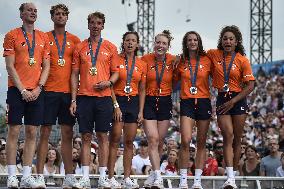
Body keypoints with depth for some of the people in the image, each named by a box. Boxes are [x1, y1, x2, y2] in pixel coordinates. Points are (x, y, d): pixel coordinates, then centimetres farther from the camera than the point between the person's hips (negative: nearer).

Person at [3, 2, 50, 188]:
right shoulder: (12, 35, 2)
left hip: (36, 91, 4)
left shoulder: (43, 37, 13)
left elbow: (46, 66, 11)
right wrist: (22, 90, -11)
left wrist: (38, 88, -3)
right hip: (17, 89, -4)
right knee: (14, 131, -5)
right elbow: (10, 66, -4)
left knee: (32, 133, 2)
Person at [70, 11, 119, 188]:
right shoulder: (80, 47, 9)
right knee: (86, 137, 1)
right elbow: (75, 74, 8)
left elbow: (115, 72, 10)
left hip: (103, 96, 0)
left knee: (103, 136, 0)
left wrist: (108, 82, -12)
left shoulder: (110, 47, 8)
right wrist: (73, 99, 1)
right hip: (84, 97, 1)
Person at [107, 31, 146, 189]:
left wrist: (141, 111, 5)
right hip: (117, 100, -4)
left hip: (133, 102, 4)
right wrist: (116, 105, -12)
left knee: (129, 141, 4)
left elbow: (142, 90, 12)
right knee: (115, 139, -7)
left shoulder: (141, 64, 9)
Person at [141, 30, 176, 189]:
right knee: (153, 139, -11)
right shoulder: (145, 59, -5)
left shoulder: (173, 60, -2)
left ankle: (154, 174, 22)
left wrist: (176, 66, -4)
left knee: (160, 142, 7)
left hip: (165, 102, 2)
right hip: (148, 102, -2)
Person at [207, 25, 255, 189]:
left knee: (237, 139, 3)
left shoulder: (242, 60, -4)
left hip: (239, 100, -1)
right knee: (228, 136, -11)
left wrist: (233, 101, -11)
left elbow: (250, 86, -6)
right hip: (222, 99, 1)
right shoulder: (214, 54, 3)